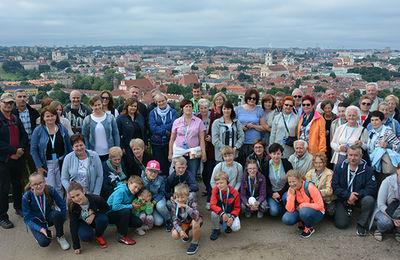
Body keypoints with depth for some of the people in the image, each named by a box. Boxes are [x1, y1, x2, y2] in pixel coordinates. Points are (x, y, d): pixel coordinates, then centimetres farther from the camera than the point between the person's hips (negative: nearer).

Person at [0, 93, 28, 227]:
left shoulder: (16, 119, 11)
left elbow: (24, 136, 11)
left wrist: (21, 149, -6)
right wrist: (13, 151, -18)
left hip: (18, 158, 6)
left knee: (17, 184, 18)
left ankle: (18, 207, 35)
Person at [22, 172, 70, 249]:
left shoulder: (51, 190, -19)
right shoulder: (26, 197, -21)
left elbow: (63, 207, -10)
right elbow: (27, 218, -15)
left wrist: (60, 222, -21)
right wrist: (40, 229, -28)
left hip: (49, 217, 2)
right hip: (36, 222, -2)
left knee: (57, 214, -34)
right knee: (44, 242, -27)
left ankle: (60, 237, -9)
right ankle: (39, 234, 11)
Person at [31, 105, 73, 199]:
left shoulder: (62, 128, 3)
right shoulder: (38, 131, -5)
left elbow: (69, 147, 9)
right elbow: (33, 150, -5)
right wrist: (39, 166, -10)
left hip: (61, 163, 3)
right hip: (47, 164, -3)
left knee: (60, 188, 11)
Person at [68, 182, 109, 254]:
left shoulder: (96, 199, -31)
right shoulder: (72, 206, -26)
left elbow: (107, 209, -11)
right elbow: (73, 226, -21)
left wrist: (94, 214, -28)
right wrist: (76, 247, -21)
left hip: (96, 220, 0)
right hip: (83, 222, 0)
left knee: (103, 218, -34)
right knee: (85, 237, -31)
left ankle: (99, 236, -3)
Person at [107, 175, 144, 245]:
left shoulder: (132, 192, 2)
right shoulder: (121, 191, -24)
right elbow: (115, 206, -35)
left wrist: (135, 205, -9)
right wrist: (131, 206, -27)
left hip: (122, 213, 8)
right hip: (110, 213, -8)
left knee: (139, 223, -9)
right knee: (126, 211, -37)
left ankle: (120, 226, 17)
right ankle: (122, 236, -20)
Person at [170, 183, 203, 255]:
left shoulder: (192, 200, -28)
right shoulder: (175, 203, -18)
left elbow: (196, 217, -41)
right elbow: (174, 219, -15)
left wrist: (186, 207, -49)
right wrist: (180, 230, -30)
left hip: (194, 220, -3)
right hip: (183, 222, 3)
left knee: (195, 222, -39)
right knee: (174, 235, -22)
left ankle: (195, 243, -12)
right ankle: (186, 231, 14)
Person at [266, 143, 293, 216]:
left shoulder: (287, 164, -4)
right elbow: (266, 183, 4)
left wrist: (280, 193, -14)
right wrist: (272, 194, -12)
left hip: (284, 191, -1)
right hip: (272, 192, 1)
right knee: (274, 212, -23)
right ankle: (279, 204, 13)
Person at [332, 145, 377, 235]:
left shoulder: (367, 169, -6)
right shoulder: (339, 168, -3)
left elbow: (372, 189, -13)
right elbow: (334, 186, -7)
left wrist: (356, 195, -25)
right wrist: (348, 195, -21)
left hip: (359, 198, 0)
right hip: (343, 199, 1)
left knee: (369, 200, -34)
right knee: (341, 224, -14)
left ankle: (361, 225, -10)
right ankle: (348, 211, 22)